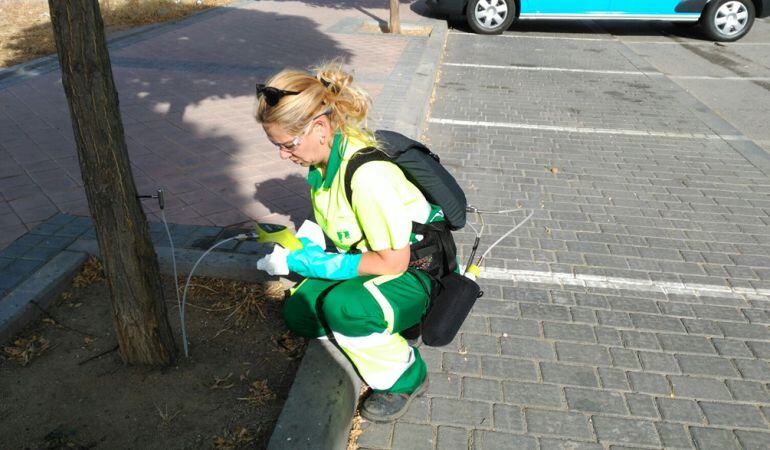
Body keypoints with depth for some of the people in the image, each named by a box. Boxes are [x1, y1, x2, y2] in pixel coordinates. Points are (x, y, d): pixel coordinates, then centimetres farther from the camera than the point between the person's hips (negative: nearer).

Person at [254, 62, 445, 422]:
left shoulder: (368, 174, -32)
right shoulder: (325, 155, -4)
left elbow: (394, 262, -27)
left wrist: (318, 263, -23)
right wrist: (308, 243, -8)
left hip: (415, 272, -8)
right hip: (367, 256, 8)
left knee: (342, 307, -34)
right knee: (297, 311, -4)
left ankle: (405, 377, -7)